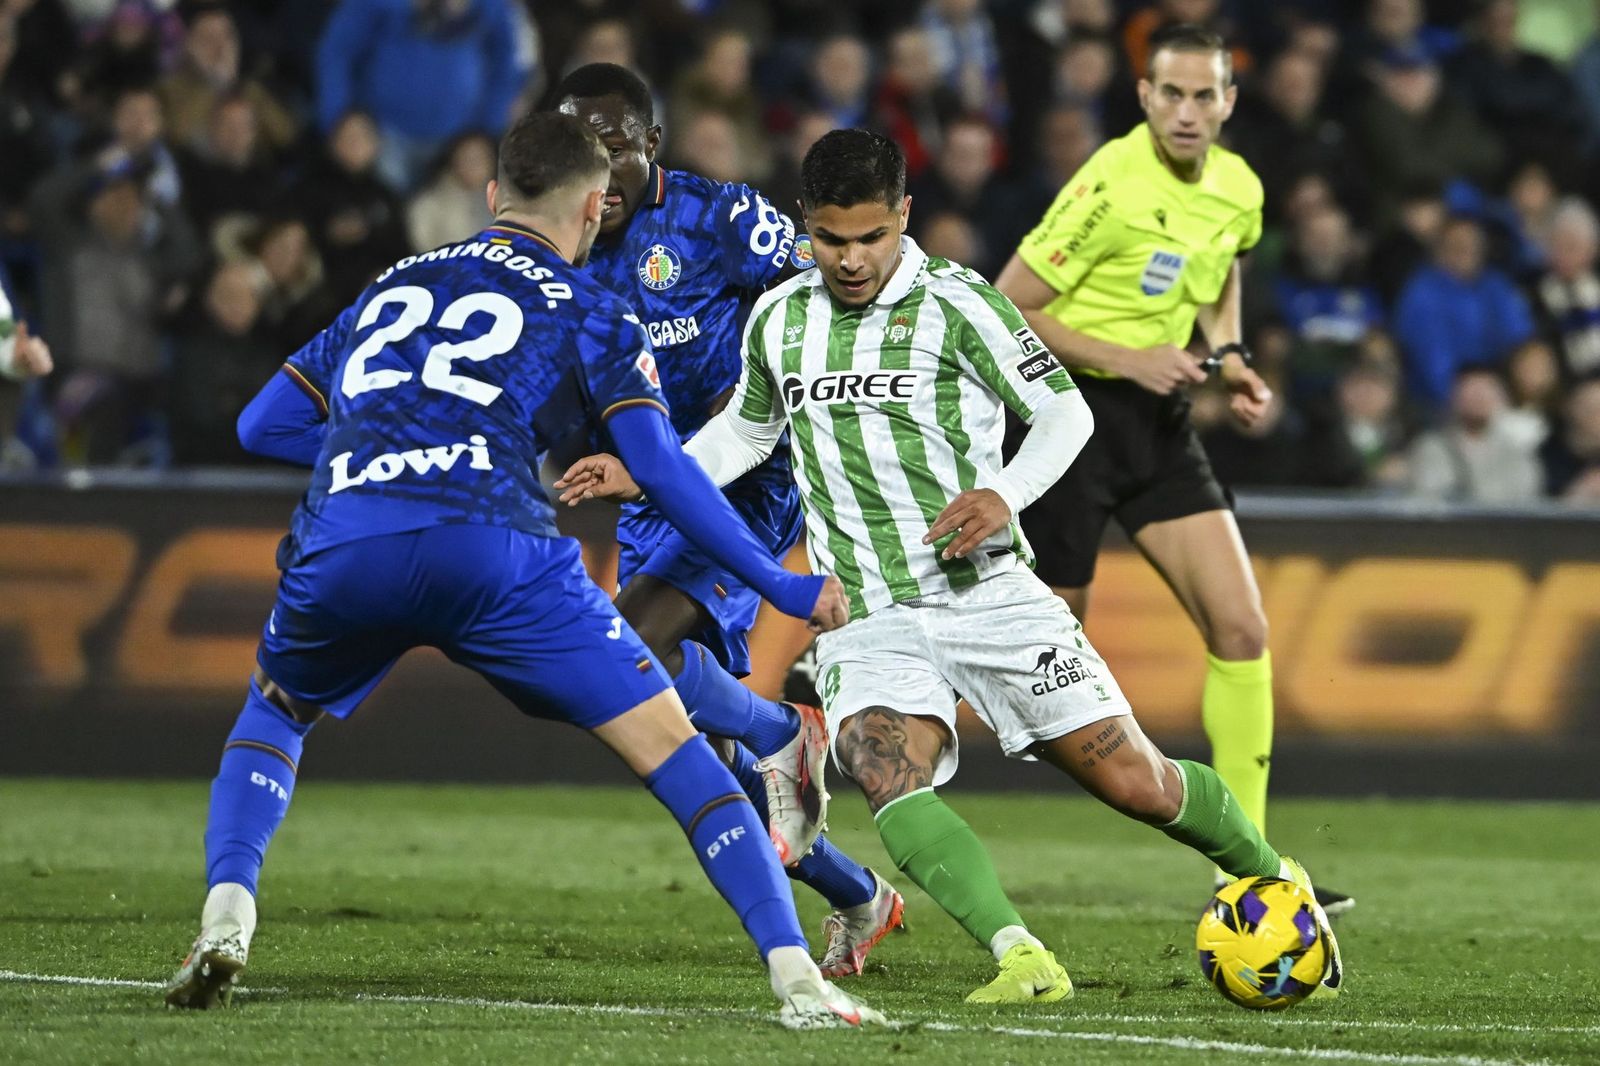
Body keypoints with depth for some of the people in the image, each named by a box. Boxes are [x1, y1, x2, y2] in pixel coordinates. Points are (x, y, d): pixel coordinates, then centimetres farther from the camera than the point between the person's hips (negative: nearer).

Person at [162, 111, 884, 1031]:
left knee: (273, 716, 33)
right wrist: (785, 588, 14)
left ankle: (226, 919, 8)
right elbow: (663, 470, 8)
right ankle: (799, 981, -6)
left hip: (337, 542, 3)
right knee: (672, 747, 5)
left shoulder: (394, 286, 32)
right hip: (487, 542, -3)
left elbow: (261, 425, 33)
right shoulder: (592, 314, 19)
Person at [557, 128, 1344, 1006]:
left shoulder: (955, 303, -7)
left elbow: (1064, 413, -3)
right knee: (887, 776, -29)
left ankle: (1270, 877, 27)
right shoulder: (778, 321, 7)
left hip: (989, 595, -2)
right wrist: (646, 475, 11)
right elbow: (745, 432, 25)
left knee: (1135, 783, -2)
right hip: (866, 620, 2)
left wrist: (1005, 495, -20)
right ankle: (1022, 959, -38)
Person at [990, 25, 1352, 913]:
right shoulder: (1111, 189, -20)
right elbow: (1003, 309, -16)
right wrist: (1126, 359, -20)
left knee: (1241, 630, -5)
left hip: (1160, 423, 6)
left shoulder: (1238, 190, 2)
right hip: (1074, 414, -6)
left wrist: (1229, 357, 7)